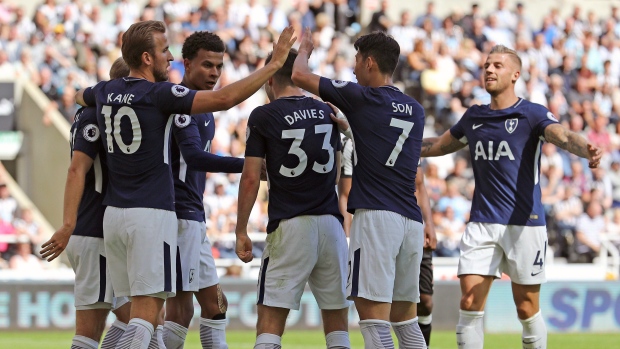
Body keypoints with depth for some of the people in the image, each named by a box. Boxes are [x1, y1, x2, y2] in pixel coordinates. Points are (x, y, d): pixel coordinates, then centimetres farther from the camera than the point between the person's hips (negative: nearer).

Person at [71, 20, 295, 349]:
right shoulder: (160, 95, -12)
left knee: (141, 308, 12)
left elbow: (79, 96, 35)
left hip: (114, 212, 7)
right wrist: (274, 63, -14)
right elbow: (224, 99, -20)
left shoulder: (104, 92, 8)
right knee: (147, 311, -8)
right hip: (152, 214, -7)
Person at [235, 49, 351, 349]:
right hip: (331, 222, 4)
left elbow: (250, 179, -6)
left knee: (270, 321, -3)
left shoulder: (263, 116, -3)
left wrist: (241, 231, 0)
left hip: (289, 225, -4)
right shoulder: (327, 113, 11)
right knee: (337, 318, 9)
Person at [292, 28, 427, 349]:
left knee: (374, 320, -11)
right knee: (406, 320, 13)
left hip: (376, 215, -7)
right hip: (411, 220, 7)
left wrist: (304, 49, 24)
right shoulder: (415, 110, 17)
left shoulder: (362, 98, -3)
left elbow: (300, 76, 1)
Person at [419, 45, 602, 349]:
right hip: (481, 222, 4)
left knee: (527, 308, 3)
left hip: (523, 223, -4)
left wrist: (586, 150, -46)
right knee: (470, 304, -6)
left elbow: (562, 136, -24)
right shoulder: (474, 117, 12)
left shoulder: (532, 114, -4)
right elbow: (440, 145, 29)